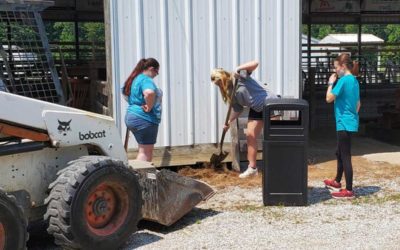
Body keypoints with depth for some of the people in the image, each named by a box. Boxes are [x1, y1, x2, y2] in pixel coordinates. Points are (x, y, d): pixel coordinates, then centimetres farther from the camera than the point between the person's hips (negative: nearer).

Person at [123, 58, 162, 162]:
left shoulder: (135, 79, 14)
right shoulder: (146, 80, -16)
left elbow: (126, 92, 33)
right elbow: (149, 93, -38)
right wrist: (149, 107, -23)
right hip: (144, 119, -10)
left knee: (143, 150, 18)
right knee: (146, 152, -3)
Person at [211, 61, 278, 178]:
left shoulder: (240, 76, -14)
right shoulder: (229, 92, 5)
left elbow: (255, 63, -26)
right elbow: (237, 109, 9)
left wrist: (238, 69, -35)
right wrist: (229, 122, 1)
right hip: (256, 110, 8)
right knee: (250, 136, 4)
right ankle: (252, 167, 11)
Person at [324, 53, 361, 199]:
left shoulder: (344, 80, -15)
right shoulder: (354, 81, 13)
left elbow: (329, 98, -16)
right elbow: (358, 103, 19)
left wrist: (331, 83, -4)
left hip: (344, 123, -10)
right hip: (351, 123, 10)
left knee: (345, 156, -6)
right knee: (340, 153, 22)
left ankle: (349, 191, -2)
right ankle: (337, 182, 37)